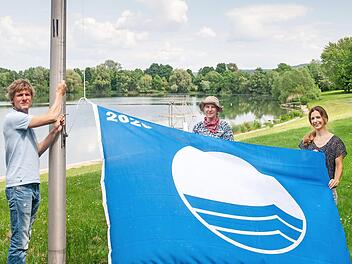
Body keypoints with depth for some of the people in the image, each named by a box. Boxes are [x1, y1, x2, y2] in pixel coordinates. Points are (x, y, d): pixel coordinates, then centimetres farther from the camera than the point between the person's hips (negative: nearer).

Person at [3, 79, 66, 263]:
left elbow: (36, 151, 19)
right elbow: (51, 117, -15)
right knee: (20, 240, -9)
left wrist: (55, 131, 10)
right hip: (19, 186, -9)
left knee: (24, 237, 13)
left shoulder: (26, 122, 20)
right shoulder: (13, 118, -9)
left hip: (32, 185, 10)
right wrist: (59, 93, 1)